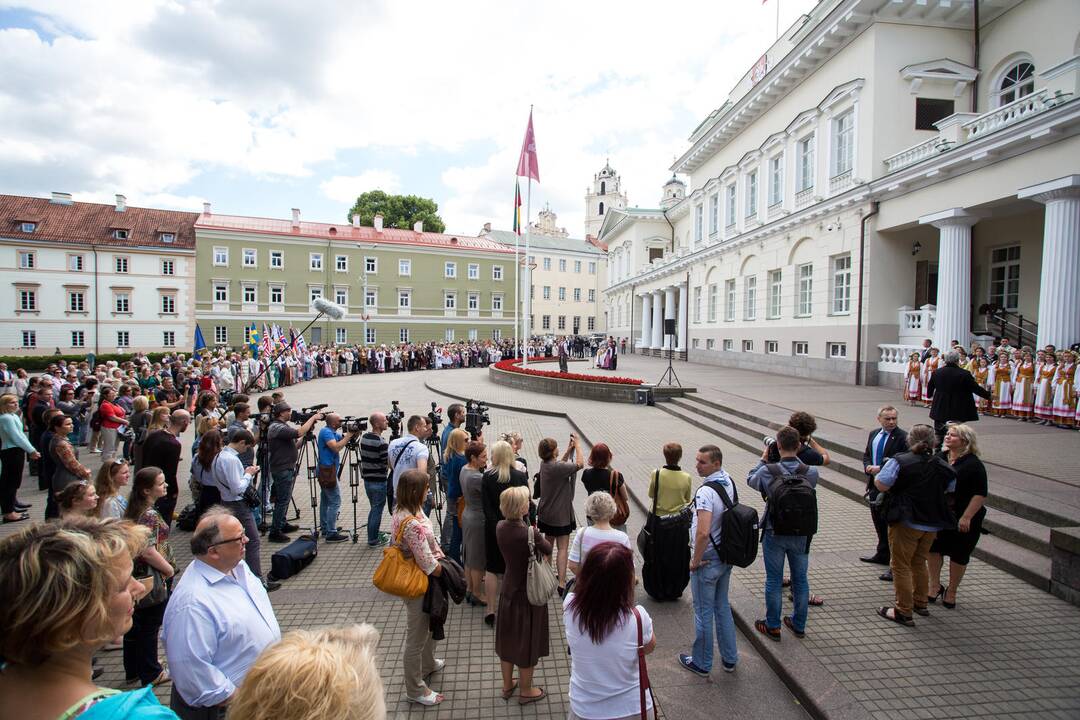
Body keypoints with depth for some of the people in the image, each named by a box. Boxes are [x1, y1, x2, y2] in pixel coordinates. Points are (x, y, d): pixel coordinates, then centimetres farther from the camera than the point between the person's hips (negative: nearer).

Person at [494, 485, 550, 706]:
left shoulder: (500, 528, -13)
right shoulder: (529, 533, -30)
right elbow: (548, 550, -12)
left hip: (508, 589, 6)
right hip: (529, 592, -6)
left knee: (508, 636, 23)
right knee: (527, 640, 15)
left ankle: (507, 685, 41)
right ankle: (525, 691, 33)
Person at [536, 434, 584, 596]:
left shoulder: (544, 464, -4)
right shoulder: (557, 467, -28)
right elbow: (580, 464, -24)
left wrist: (569, 450, 4)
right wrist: (577, 445, -14)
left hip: (545, 513, 8)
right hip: (560, 514, -8)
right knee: (563, 548, -1)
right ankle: (561, 583, -3)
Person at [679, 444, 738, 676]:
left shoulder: (706, 492, -29)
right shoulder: (728, 480, -2)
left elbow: (703, 533, -35)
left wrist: (695, 560, -19)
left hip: (707, 561, -8)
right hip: (727, 556, 8)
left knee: (703, 613, 9)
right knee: (722, 607, 23)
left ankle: (701, 663, 27)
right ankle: (729, 658, 37)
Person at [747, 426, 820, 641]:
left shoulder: (768, 471, -19)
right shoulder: (811, 473, -14)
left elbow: (751, 480, 1)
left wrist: (764, 458, 7)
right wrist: (797, 456, 5)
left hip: (774, 534, -2)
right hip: (801, 535, 2)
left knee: (773, 580, 11)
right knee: (800, 579, 18)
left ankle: (773, 626, 24)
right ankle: (799, 625, 34)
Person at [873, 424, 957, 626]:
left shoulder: (900, 462, -15)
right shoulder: (944, 467, 3)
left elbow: (881, 485, -19)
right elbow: (951, 491, 17)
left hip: (906, 522, -6)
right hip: (932, 524, 6)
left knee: (901, 566, 3)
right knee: (919, 563, 23)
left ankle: (904, 612, 8)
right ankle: (920, 603, 36)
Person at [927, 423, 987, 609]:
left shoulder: (973, 464, -15)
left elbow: (981, 494, -18)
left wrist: (966, 517, -22)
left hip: (962, 519, -6)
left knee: (958, 555, 9)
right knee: (933, 549, 8)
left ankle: (951, 592, 24)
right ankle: (935, 586, 23)